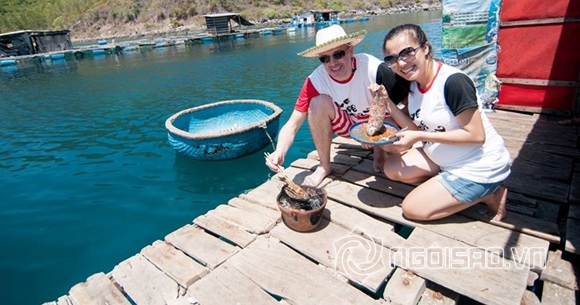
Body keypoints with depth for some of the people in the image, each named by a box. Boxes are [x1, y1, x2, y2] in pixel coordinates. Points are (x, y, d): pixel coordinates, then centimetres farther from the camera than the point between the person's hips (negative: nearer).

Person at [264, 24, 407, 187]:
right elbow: (292, 125, -24)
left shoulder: (374, 69, -29)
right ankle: (324, 166, -9)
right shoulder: (315, 81, -22)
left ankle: (379, 154, 6)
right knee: (319, 102, -28)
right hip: (347, 125, 3)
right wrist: (279, 152, -42)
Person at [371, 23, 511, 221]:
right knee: (392, 168, 4)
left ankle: (487, 194, 6)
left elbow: (476, 135, -24)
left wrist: (420, 136, -25)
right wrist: (387, 101, -14)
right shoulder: (412, 83, -2)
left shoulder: (453, 81, -26)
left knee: (412, 208, -8)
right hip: (445, 160, 8)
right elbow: (416, 127, -2)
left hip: (479, 168, -8)